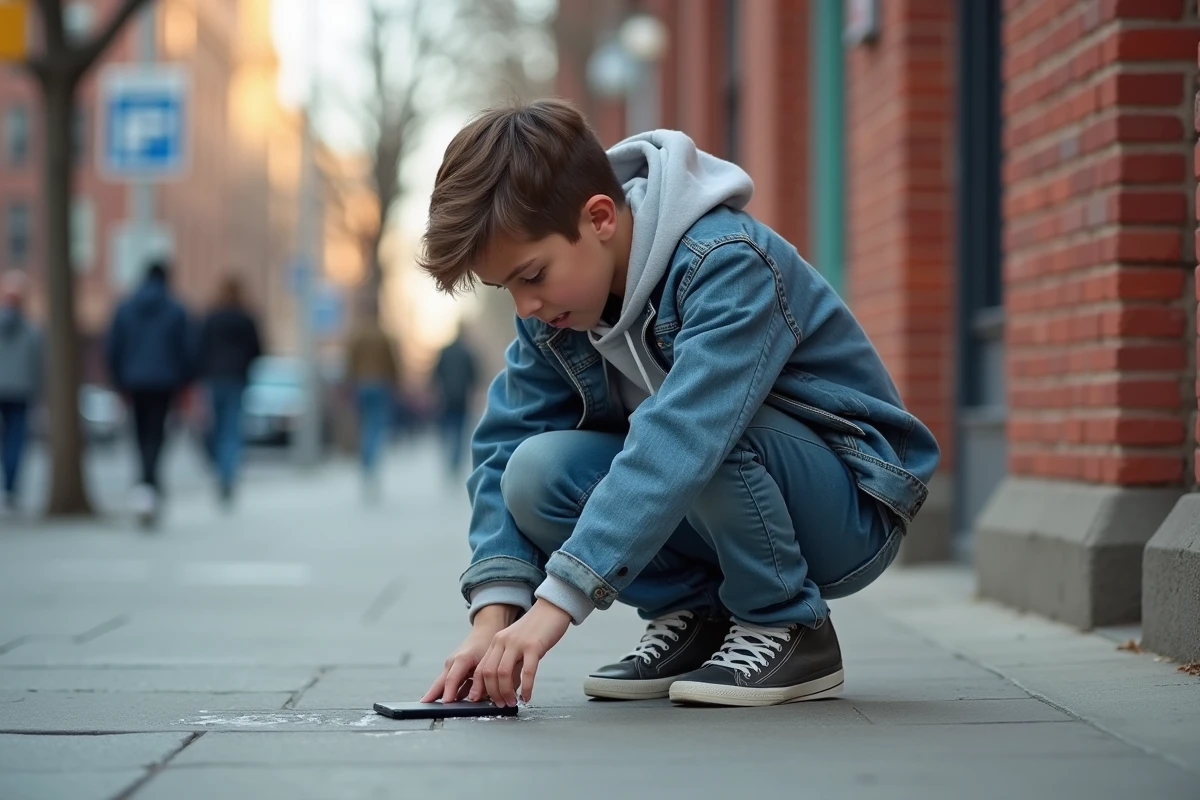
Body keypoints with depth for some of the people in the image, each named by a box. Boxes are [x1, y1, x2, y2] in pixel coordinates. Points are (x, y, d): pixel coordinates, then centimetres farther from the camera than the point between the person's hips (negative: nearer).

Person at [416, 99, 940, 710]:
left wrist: (556, 602, -46)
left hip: (851, 516, -6)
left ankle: (789, 629, -14)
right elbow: (506, 443, -7)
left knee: (696, 422, -36)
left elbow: (681, 442, -41)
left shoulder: (729, 265, -29)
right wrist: (494, 614, -22)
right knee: (535, 469, -19)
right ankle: (690, 615, 1)